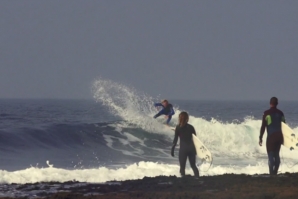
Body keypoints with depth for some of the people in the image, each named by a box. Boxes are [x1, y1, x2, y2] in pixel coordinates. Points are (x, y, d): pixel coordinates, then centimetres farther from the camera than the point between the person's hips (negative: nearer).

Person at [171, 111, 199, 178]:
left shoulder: (178, 128, -3)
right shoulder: (191, 127, 5)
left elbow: (175, 139, -5)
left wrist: (172, 149, 0)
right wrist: (196, 149, 22)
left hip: (183, 148, -3)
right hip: (191, 148, 3)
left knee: (182, 167, 2)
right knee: (193, 165, 16)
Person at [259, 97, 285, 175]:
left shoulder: (267, 113, -6)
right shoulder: (280, 113, 7)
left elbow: (263, 126, -8)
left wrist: (260, 138, -3)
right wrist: (283, 138, 22)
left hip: (271, 136, -5)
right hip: (279, 136, 5)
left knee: (270, 155, -4)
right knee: (276, 155, 14)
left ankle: (271, 173, -15)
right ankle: (275, 172, 14)